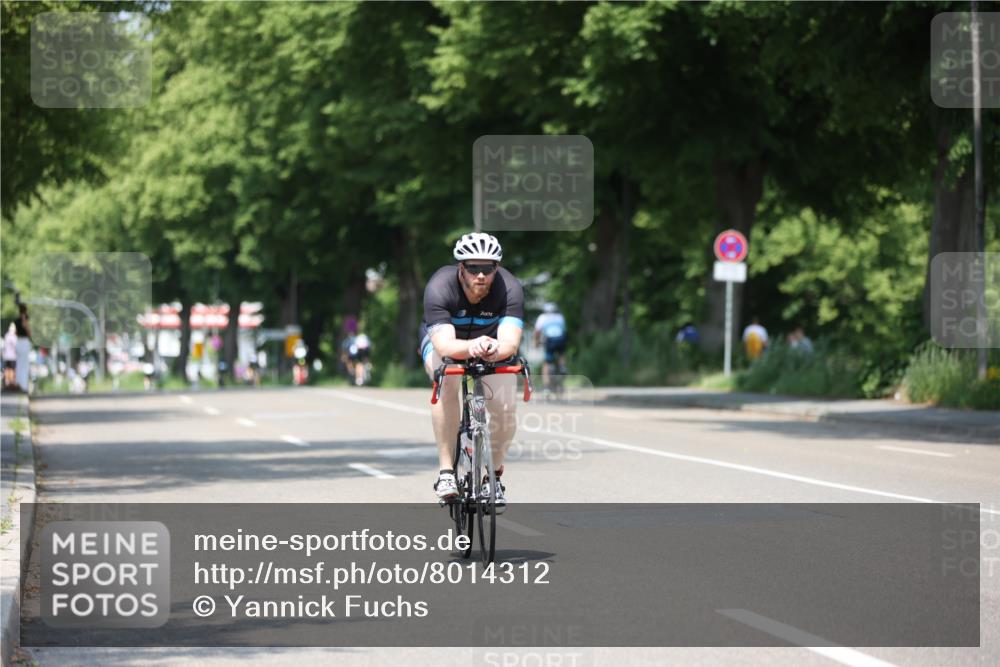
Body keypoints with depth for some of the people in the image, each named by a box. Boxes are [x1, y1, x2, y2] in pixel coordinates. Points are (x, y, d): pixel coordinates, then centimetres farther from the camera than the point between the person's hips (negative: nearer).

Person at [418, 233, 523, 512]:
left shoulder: (509, 288, -30)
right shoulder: (439, 287, -34)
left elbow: (510, 342, -41)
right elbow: (444, 345, -44)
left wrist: (495, 350, -65)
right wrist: (471, 347, -65)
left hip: (491, 345, 2)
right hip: (446, 340, -2)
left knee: (505, 408, -19)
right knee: (447, 380, -35)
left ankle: (493, 476, 7)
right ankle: (446, 470, -30)